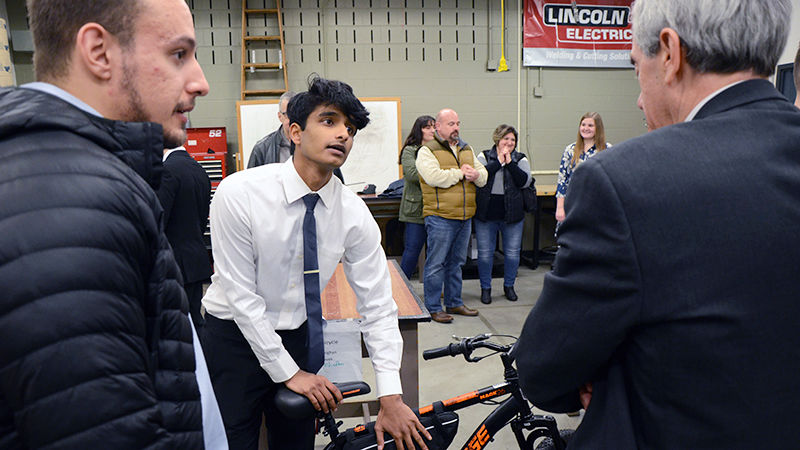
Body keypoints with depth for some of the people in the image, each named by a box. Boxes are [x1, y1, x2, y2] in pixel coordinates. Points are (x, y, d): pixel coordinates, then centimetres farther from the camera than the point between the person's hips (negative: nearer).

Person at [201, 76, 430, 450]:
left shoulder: (354, 214, -12)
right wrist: (289, 372, -15)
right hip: (235, 336, -3)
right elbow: (241, 294, -18)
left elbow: (378, 306, -10)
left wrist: (390, 398, -16)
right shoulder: (238, 193, -21)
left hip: (297, 339, 3)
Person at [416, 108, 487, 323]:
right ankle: (433, 308, 7)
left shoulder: (467, 149, 17)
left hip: (464, 217, 7)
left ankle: (454, 303, 27)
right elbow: (434, 177, -20)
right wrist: (461, 173, -10)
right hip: (440, 217, -7)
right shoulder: (427, 151, -4)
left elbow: (483, 174, 17)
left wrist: (476, 174, -7)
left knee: (456, 262, 15)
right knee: (436, 263, -2)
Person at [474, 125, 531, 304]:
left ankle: (509, 286, 29)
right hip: (486, 214, -1)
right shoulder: (484, 157, 3)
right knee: (485, 253, 4)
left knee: (512, 252, 8)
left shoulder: (521, 159, 6)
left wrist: (509, 162, -13)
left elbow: (525, 181, -10)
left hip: (512, 215, 1)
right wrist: (499, 162, -15)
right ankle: (485, 288, 21)